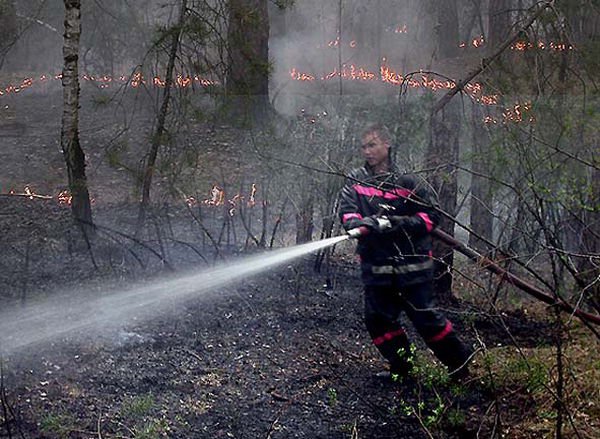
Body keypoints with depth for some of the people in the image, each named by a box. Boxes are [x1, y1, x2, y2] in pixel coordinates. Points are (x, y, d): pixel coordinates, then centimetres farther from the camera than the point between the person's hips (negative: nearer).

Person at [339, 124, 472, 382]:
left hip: (411, 264, -4)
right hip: (376, 265, 4)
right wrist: (360, 224, -30)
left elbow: (431, 215, -4)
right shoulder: (356, 180, 7)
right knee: (378, 318, 7)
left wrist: (396, 223, -18)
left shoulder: (408, 181, -2)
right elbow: (346, 211, -7)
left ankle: (460, 363, 13)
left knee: (424, 317, -3)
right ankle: (401, 366, 25)